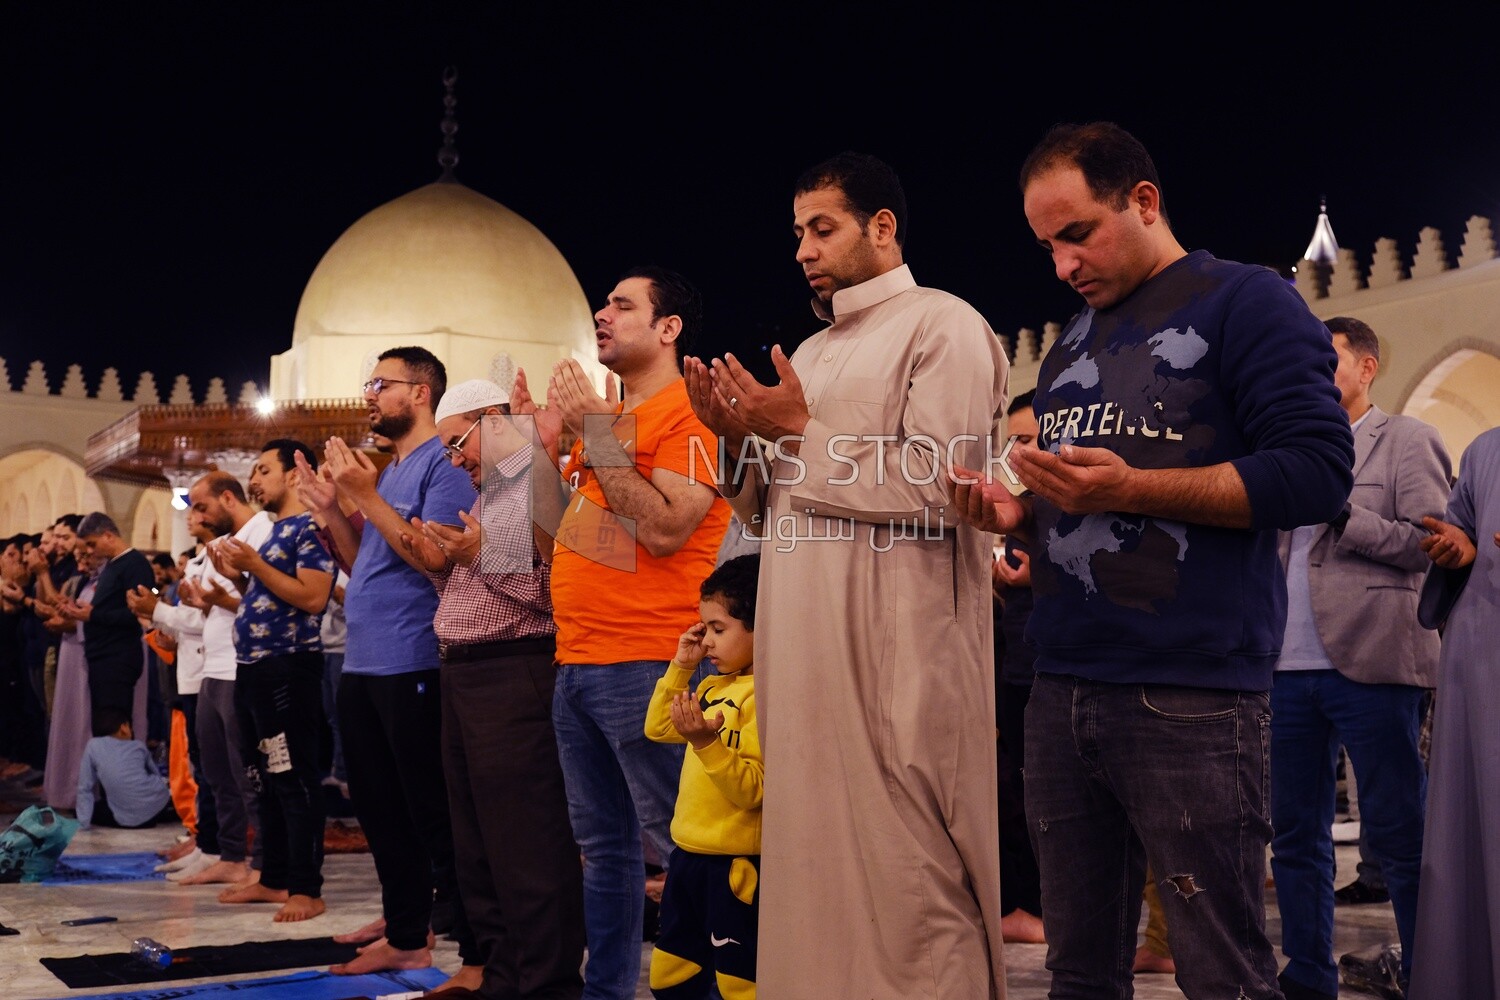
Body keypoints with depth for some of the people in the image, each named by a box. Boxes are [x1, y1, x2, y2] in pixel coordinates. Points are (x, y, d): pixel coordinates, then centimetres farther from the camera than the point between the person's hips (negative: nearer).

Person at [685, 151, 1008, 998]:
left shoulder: (943, 327, -4)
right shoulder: (813, 352, 21)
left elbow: (937, 489, -16)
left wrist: (804, 433, -12)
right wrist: (742, 439, 2)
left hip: (898, 653, -8)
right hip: (804, 652, 8)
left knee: (906, 872, -4)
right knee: (816, 861, 12)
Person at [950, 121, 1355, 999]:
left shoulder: (1246, 301, -2)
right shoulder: (1072, 342, 21)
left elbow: (1319, 473, -12)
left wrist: (1133, 489, -18)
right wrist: (1018, 513, 6)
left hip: (1190, 698, -7)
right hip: (1062, 691, 7)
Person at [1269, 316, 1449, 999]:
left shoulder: (1407, 441, 3)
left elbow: (1429, 541, -8)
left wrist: (1337, 511, -11)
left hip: (1369, 665, -6)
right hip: (1292, 666, 6)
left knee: (1399, 836, -2)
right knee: (1295, 834, 8)